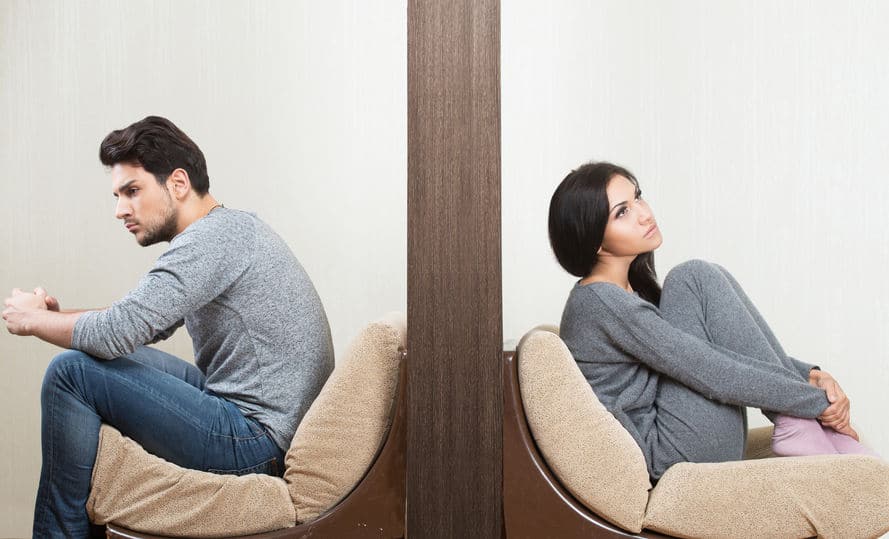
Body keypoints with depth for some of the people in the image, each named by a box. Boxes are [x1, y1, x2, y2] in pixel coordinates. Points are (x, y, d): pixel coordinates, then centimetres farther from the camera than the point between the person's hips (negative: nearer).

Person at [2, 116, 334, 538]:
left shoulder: (214, 237, -16)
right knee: (113, 361, 22)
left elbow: (118, 331, -22)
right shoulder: (228, 229, 15)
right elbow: (141, 324, 20)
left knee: (72, 372, -11)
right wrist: (56, 316, 6)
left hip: (257, 442, -10)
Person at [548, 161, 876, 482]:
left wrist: (808, 374, 2)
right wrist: (820, 402, -11)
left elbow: (713, 346, 14)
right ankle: (799, 429, -10)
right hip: (672, 455, -10)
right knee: (696, 278, -13)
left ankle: (814, 429, -1)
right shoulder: (602, 302, -20)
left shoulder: (633, 285, 12)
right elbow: (716, 376, -21)